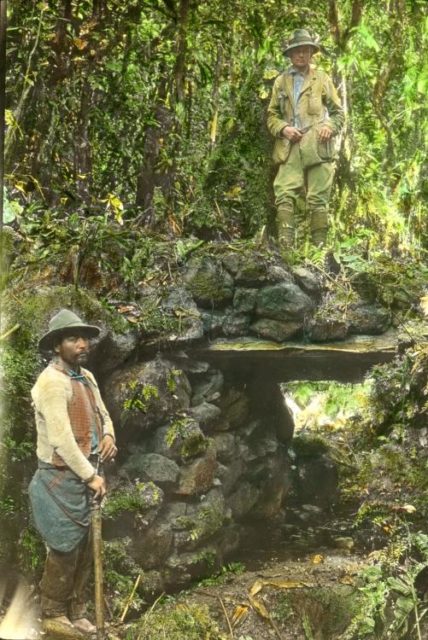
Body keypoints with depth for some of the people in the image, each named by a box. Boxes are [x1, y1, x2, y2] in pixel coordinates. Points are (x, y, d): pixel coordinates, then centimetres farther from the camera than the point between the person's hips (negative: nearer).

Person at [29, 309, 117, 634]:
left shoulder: (87, 377, 7)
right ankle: (53, 614, 16)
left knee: (85, 546, 14)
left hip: (85, 474, 8)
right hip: (62, 477, -8)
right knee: (65, 548, 0)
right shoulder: (52, 381, -21)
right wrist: (90, 476, -18)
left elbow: (103, 414, 19)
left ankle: (76, 610, 26)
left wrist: (109, 437, -4)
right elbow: (61, 439, -24)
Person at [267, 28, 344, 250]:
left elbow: (338, 111, 14)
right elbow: (272, 115, 17)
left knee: (317, 200, -3)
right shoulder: (280, 82, 16)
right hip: (290, 149, 1)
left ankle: (319, 247, 1)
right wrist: (283, 128, -4)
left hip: (317, 148, -1)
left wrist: (330, 127, -7)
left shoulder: (322, 79, 12)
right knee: (284, 195, -13)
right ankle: (285, 246, -17)